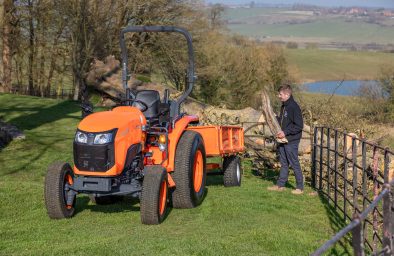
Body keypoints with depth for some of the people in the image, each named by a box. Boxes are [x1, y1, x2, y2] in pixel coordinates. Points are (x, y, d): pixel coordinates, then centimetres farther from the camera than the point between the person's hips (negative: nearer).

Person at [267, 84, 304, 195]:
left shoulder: (294, 107, -17)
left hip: (291, 141, -9)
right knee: (284, 163, 16)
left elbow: (299, 126, -20)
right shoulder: (284, 106, 11)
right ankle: (280, 185, 24)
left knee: (294, 164, -1)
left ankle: (300, 187, 8)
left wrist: (286, 132, -21)